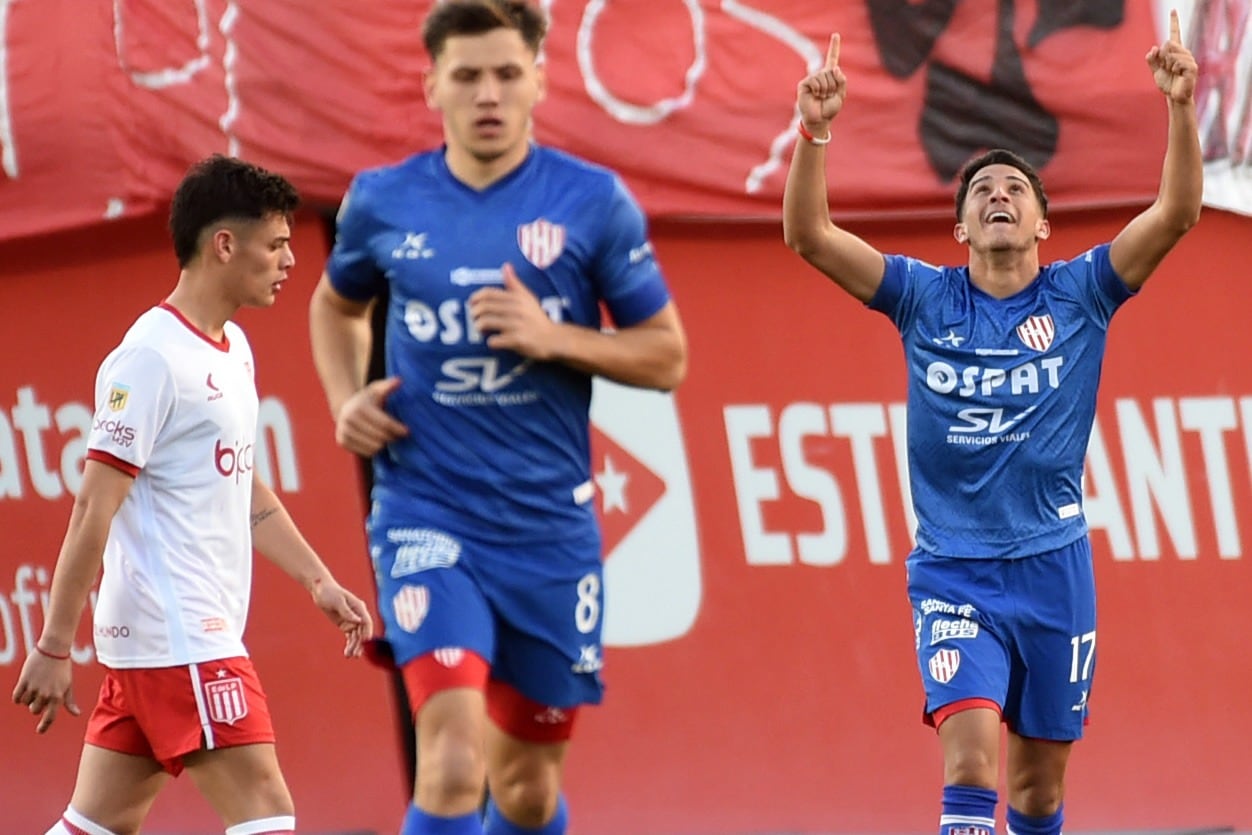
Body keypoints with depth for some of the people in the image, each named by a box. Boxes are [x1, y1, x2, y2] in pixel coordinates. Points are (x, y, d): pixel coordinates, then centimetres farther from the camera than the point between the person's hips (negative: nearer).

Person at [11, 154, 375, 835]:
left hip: (205, 633, 9)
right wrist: (53, 649, -17)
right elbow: (93, 510, -16)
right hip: (176, 639, -9)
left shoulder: (233, 349, 15)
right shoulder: (152, 358, -14)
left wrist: (318, 580, 16)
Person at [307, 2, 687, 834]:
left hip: (549, 523, 1)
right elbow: (336, 306, 24)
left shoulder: (593, 202, -2)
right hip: (425, 513, -1)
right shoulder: (383, 202, 2)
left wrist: (555, 337, -15)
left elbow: (667, 357, 2)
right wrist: (347, 399, 5)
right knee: (453, 758, -21)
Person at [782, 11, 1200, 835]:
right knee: (970, 756, -19)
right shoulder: (925, 297, 2)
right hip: (953, 572, -1)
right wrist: (815, 132, -20)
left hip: (1052, 568, 1)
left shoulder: (1080, 294, 3)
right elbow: (808, 233, -6)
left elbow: (1177, 213, -8)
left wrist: (1182, 111, -22)